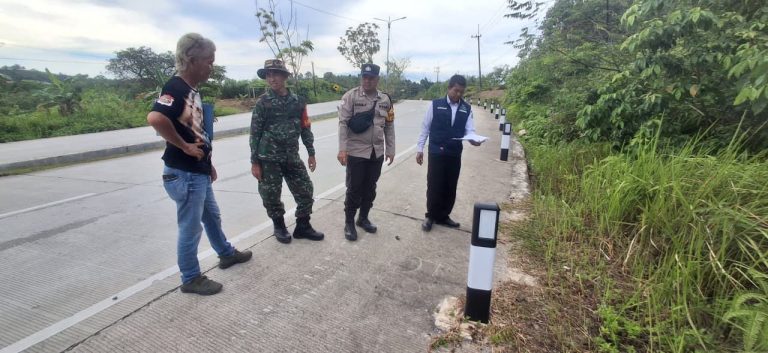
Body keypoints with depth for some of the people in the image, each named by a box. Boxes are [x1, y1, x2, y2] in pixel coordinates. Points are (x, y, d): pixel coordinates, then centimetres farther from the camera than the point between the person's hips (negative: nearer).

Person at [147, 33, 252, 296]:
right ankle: (191, 279, 22)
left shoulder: (193, 90, 11)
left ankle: (227, 254, 44)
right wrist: (183, 146, -24)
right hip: (184, 175, -10)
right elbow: (155, 118, -37)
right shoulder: (175, 88, -19)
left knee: (212, 217, 24)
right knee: (190, 228, 5)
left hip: (199, 172, 10)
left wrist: (208, 163, 20)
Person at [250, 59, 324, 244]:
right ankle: (279, 227, 29)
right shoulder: (262, 102, -4)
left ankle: (302, 226, 23)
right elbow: (255, 133, -4)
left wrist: (311, 153, 9)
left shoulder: (297, 101, 4)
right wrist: (254, 162, -6)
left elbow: (305, 128, 10)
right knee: (271, 197, 6)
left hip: (292, 157, 3)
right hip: (269, 159, -3)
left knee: (306, 192, 5)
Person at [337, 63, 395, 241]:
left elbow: (389, 126, 10)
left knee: (370, 188, 14)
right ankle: (349, 223, 19)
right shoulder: (350, 96, -7)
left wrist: (390, 149, 8)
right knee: (354, 189, 3)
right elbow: (343, 123, -12)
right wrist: (342, 148, -20)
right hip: (356, 152, -4)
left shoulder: (385, 99, 6)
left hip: (377, 153, 4)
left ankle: (363, 218, 32)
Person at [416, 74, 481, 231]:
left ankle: (443, 216, 28)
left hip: (455, 154, 3)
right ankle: (430, 216, 20)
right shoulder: (435, 105, -3)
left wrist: (473, 139, -23)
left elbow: (469, 130, 0)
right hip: (436, 152, -3)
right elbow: (425, 128, 1)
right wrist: (419, 149, -1)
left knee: (450, 188, 11)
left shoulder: (467, 109, 5)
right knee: (434, 186, 1)